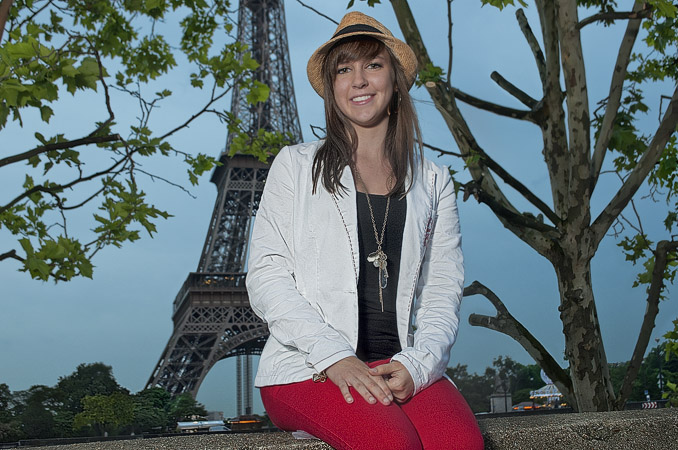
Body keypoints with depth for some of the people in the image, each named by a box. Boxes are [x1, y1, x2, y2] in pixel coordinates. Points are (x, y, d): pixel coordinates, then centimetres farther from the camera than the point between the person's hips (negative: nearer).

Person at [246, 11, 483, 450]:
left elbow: (444, 290, 9)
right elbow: (265, 276, 1)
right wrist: (333, 356, -13)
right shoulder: (296, 165, 11)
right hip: (306, 368, -2)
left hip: (404, 366, 2)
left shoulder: (432, 180, 17)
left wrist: (416, 364, -11)